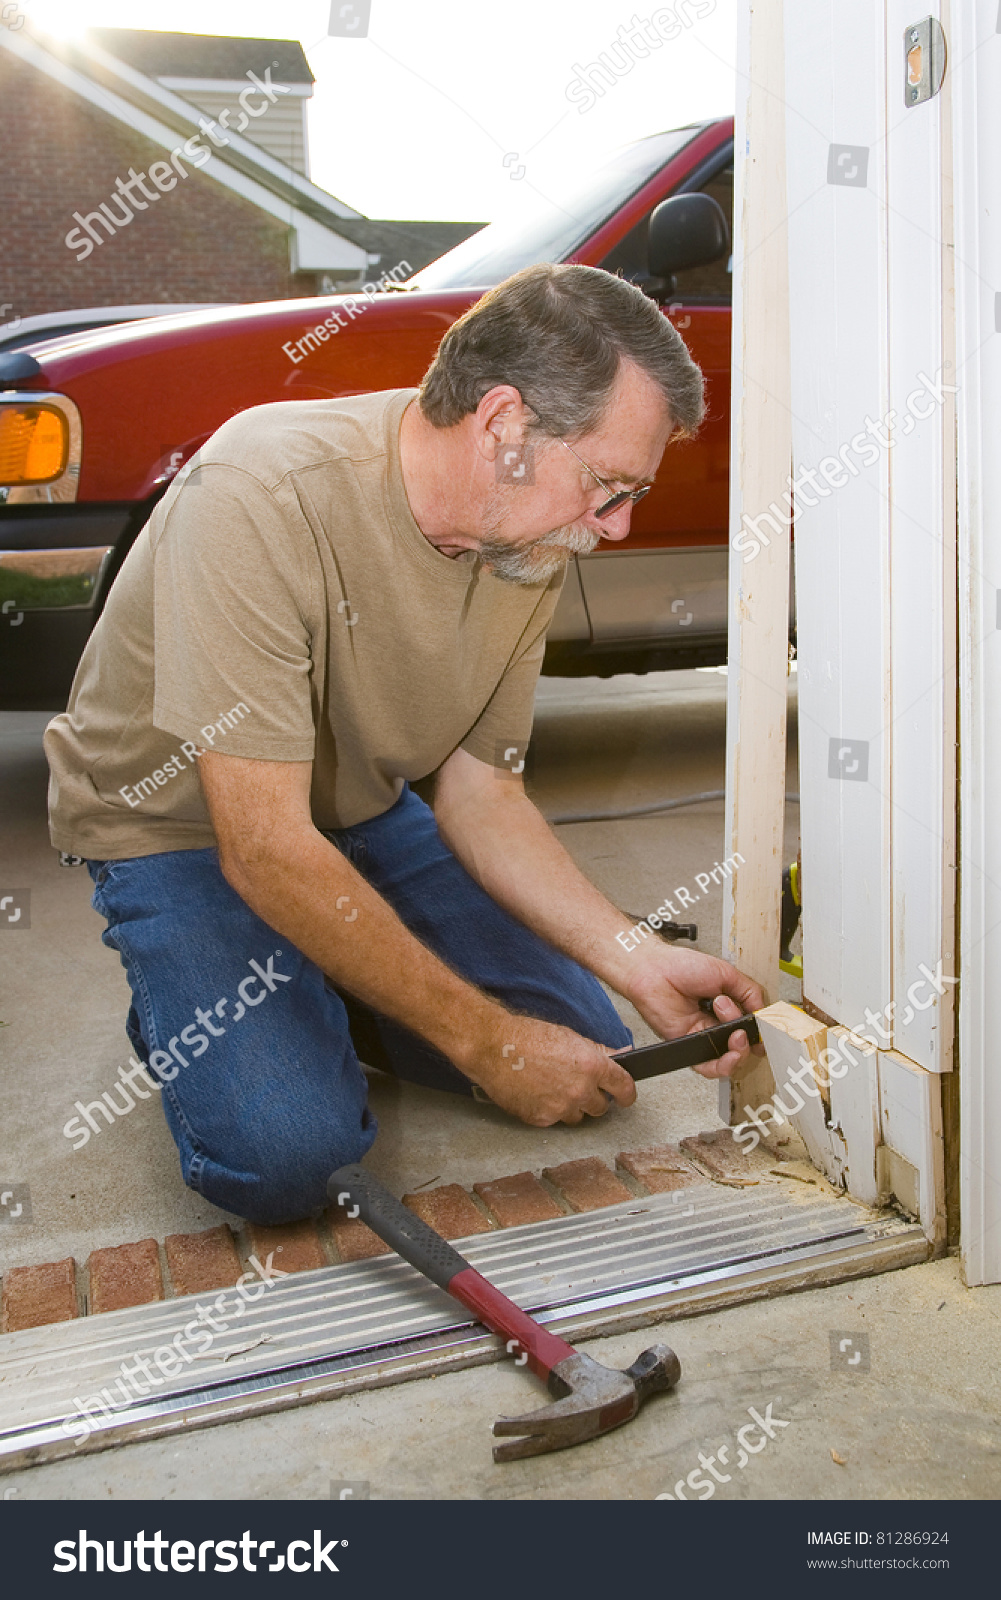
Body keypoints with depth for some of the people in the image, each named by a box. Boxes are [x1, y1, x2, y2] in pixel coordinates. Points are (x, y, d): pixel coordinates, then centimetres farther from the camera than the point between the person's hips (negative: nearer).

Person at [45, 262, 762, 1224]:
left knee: (588, 1056, -2)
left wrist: (633, 959, -18)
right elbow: (265, 848, -33)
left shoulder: (532, 543, -12)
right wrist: (485, 1040, -28)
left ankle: (319, 999, 17)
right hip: (179, 827, -5)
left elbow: (479, 790, -5)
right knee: (288, 1155, -26)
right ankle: (188, 1007, 7)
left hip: (362, 816, 6)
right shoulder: (260, 497, -34)